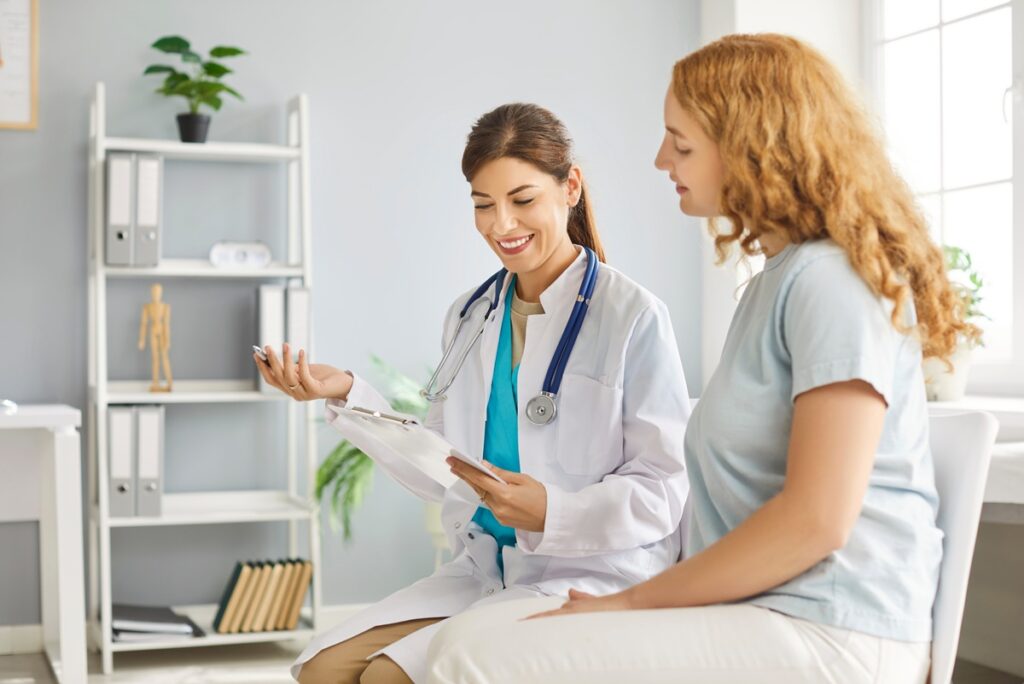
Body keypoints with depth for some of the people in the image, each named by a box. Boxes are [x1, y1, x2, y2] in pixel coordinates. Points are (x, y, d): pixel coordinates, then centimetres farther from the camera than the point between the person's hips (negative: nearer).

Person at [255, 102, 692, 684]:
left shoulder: (633, 316, -8)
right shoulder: (469, 318, 12)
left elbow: (665, 489, -10)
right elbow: (446, 476, 11)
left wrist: (552, 514, -27)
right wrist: (349, 395, 2)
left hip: (595, 577, -6)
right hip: (482, 571, 6)